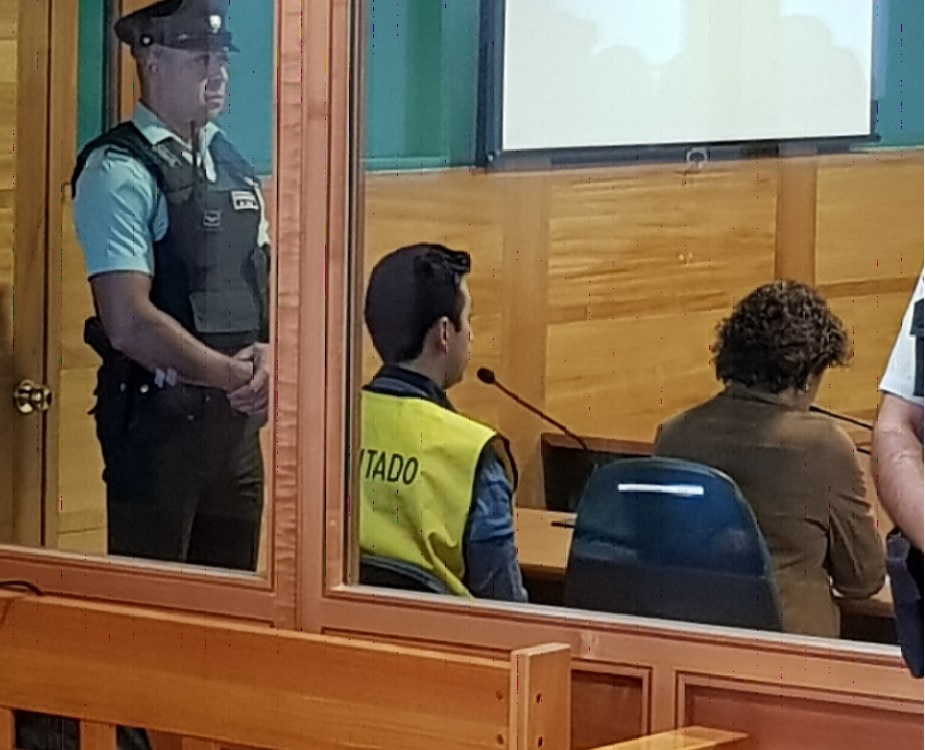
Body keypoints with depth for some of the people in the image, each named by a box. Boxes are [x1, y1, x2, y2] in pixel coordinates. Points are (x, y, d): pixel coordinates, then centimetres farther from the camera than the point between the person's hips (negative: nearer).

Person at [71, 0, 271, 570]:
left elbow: (264, 284, 18)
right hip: (157, 416, -7)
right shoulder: (120, 171, -13)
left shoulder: (232, 165, 12)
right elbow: (129, 323, -20)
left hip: (236, 415, 7)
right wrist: (232, 374, -12)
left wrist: (268, 356, -3)